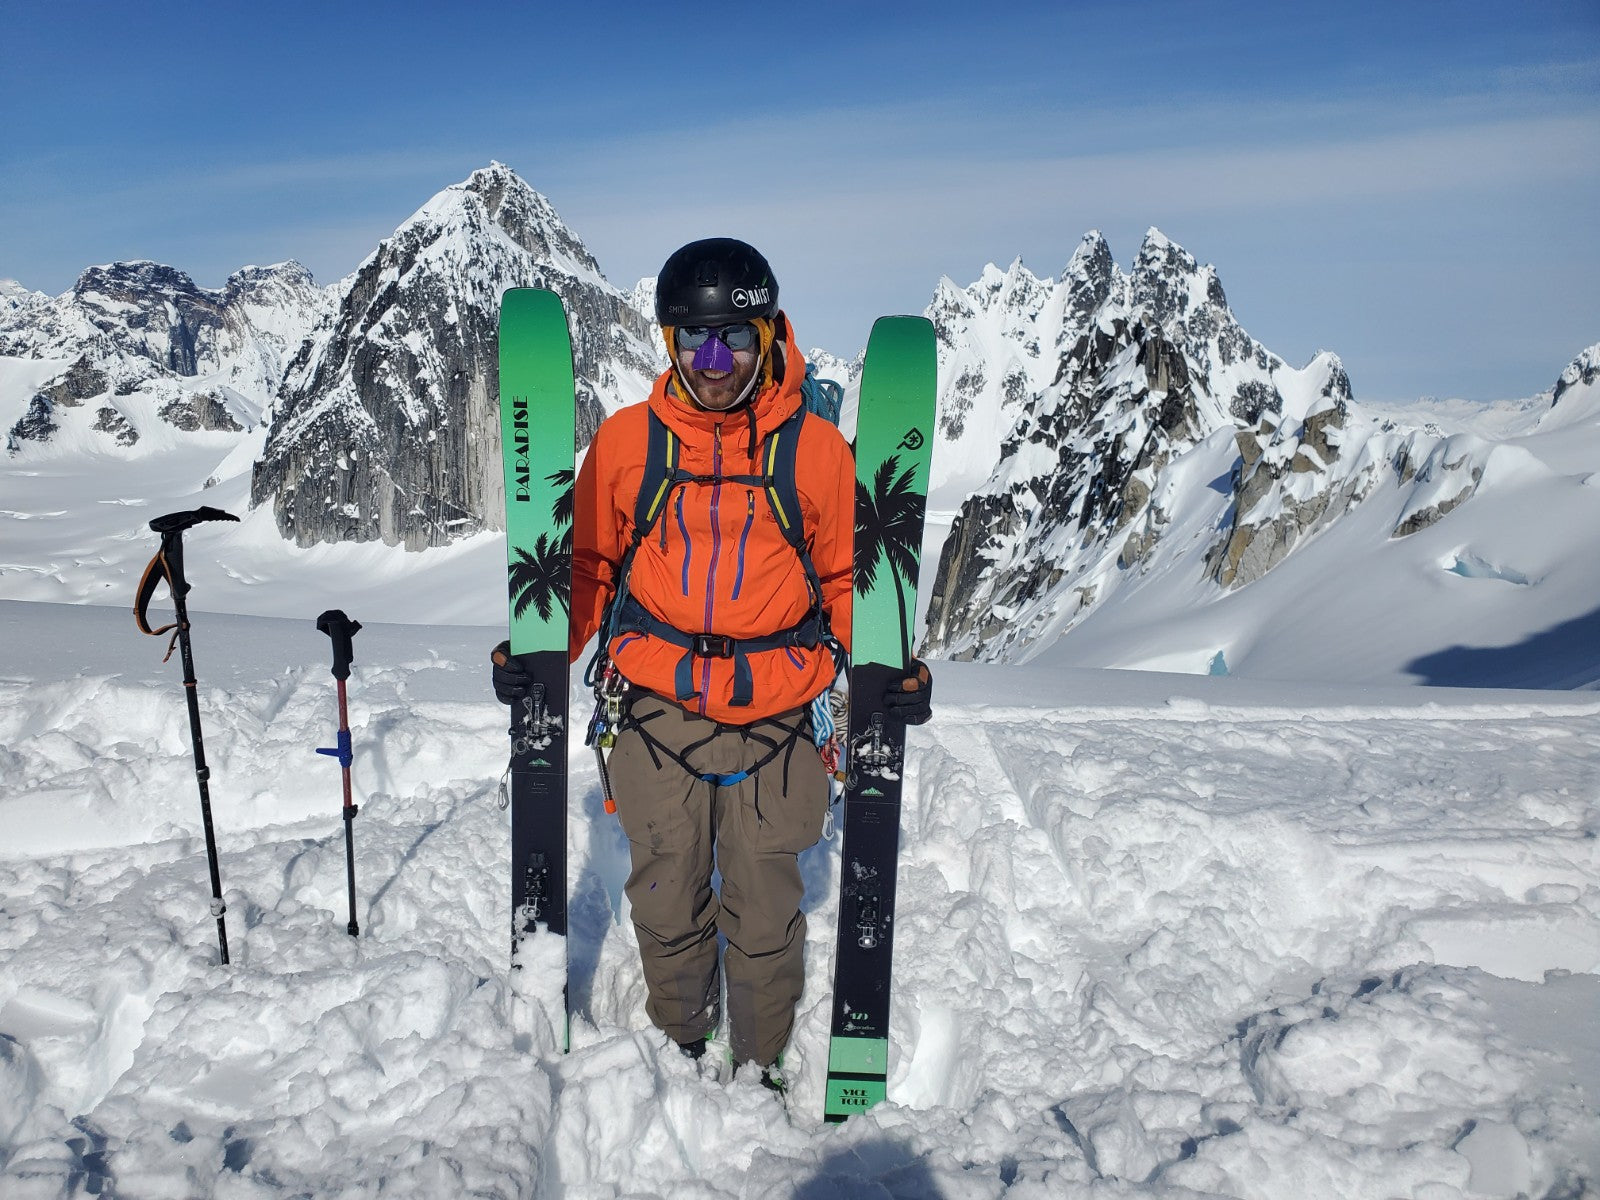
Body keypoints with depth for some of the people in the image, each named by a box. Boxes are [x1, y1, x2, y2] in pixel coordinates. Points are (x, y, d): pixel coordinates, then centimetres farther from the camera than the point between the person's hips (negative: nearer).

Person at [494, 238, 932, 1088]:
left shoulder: (816, 447, 0)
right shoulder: (625, 439, 3)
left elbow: (847, 578, 6)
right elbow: (588, 566, 10)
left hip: (775, 712, -1)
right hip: (657, 708, 1)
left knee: (765, 914, 9)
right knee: (667, 905, 13)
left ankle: (760, 1066, 33)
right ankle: (677, 1049, 38)